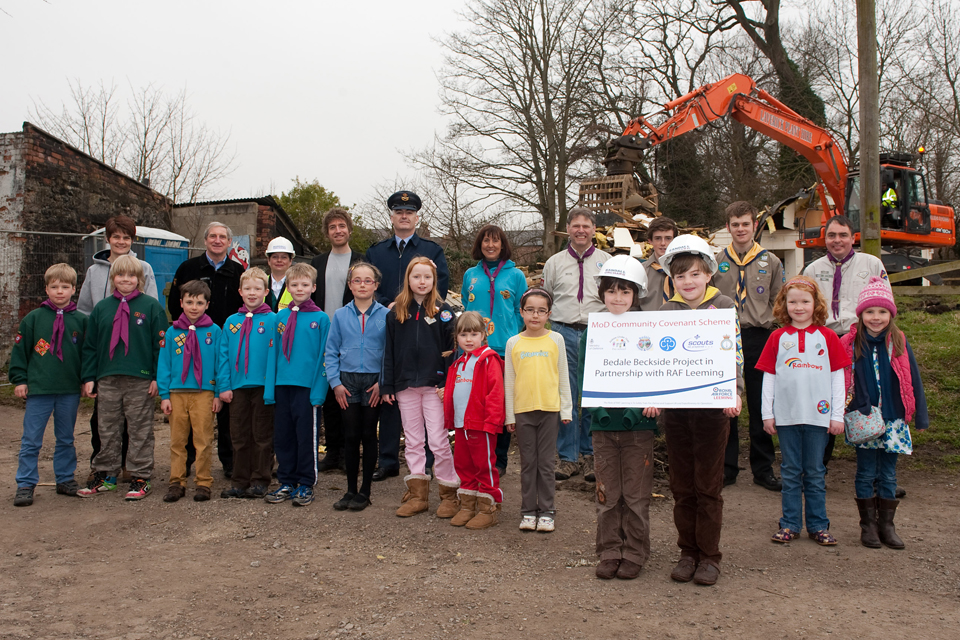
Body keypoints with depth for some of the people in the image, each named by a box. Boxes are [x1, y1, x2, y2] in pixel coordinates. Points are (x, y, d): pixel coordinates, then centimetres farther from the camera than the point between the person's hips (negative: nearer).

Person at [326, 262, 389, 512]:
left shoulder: (385, 316, -1)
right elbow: (331, 352, 6)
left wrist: (382, 382, -9)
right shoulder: (340, 316, 5)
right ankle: (351, 490, 17)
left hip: (374, 382, -1)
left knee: (369, 435, 6)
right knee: (351, 436, 5)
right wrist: (335, 382, -3)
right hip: (348, 381, 1)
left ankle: (365, 491, 16)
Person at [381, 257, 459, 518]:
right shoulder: (396, 313, 8)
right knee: (413, 441, 9)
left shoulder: (442, 310, 0)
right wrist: (387, 386, 5)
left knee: (438, 440, -2)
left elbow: (451, 348, -3)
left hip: (434, 386, -3)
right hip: (406, 386, 3)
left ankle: (449, 494, 10)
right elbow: (389, 351, 9)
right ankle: (417, 494, 18)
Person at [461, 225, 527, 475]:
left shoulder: (515, 275, 5)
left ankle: (499, 460, 15)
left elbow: (521, 312, 7)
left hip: (504, 349, -2)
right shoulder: (470, 275, 12)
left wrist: (513, 340, -4)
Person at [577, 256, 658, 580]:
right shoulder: (592, 332, 3)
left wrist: (647, 405, -19)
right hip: (603, 423, 2)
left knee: (636, 494, 8)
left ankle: (635, 554, 22)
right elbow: (583, 374, 2)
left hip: (638, 423, -2)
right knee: (607, 493, 11)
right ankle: (609, 552, 24)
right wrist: (597, 408, -13)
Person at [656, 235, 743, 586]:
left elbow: (734, 356, -1)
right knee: (682, 486, 10)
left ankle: (709, 556, 18)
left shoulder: (724, 306, 2)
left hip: (711, 406, -2)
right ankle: (687, 553, 23)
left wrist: (735, 393, -14)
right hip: (675, 406, 2)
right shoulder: (666, 311, 8)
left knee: (708, 485, 5)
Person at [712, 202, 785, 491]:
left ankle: (763, 468, 15)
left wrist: (770, 328, -2)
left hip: (758, 338, 0)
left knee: (761, 405, 4)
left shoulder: (771, 261, 8)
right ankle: (726, 466, 14)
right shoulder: (716, 261, 7)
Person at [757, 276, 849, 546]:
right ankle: (790, 524, 18)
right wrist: (767, 413, 2)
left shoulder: (827, 336, 2)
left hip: (817, 415, 0)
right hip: (786, 415, 1)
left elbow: (837, 377, 3)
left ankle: (818, 525, 19)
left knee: (815, 473, 8)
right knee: (790, 472, 9)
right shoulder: (778, 337, 3)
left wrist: (837, 415, 0)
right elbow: (768, 377, 5)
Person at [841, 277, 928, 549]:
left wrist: (921, 416, 3)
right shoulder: (850, 344, -5)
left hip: (893, 420, 2)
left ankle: (886, 524, 22)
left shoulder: (899, 343, -1)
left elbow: (913, 381, 3)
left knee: (888, 474, 10)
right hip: (863, 420, -1)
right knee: (866, 473, 7)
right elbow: (840, 381, -2)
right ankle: (868, 525, 18)